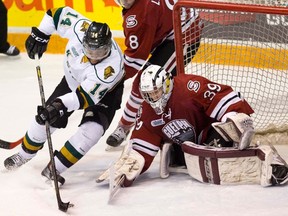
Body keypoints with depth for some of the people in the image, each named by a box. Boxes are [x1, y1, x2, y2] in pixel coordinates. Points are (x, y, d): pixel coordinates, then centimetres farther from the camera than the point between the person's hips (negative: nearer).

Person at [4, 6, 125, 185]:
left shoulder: (112, 66, -43)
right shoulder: (81, 28, -34)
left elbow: (86, 96, -42)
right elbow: (59, 13, -14)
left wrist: (62, 105, -56)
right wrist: (40, 35, -15)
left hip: (105, 91, -4)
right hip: (73, 79, 4)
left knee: (92, 129, -25)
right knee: (47, 117, 3)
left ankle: (54, 169, -12)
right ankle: (25, 154, 31)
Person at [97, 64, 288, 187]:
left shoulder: (188, 87, -19)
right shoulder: (147, 112, 4)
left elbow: (224, 97, -22)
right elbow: (141, 147, 1)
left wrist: (238, 118, -33)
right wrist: (127, 169, -13)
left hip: (217, 128, -9)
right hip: (195, 143, 9)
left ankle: (265, 160, -42)